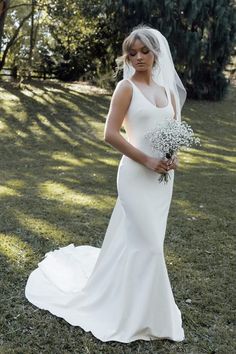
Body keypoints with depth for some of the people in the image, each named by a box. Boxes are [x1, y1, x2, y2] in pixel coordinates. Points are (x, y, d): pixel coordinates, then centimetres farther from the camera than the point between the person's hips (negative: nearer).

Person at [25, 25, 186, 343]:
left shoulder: (168, 89, 12)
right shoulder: (126, 87, -6)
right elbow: (110, 134, -13)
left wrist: (175, 157, -3)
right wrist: (147, 160, -17)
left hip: (163, 176, 6)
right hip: (137, 174, -6)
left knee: (134, 239, 15)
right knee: (146, 243, -4)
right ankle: (142, 314, 14)